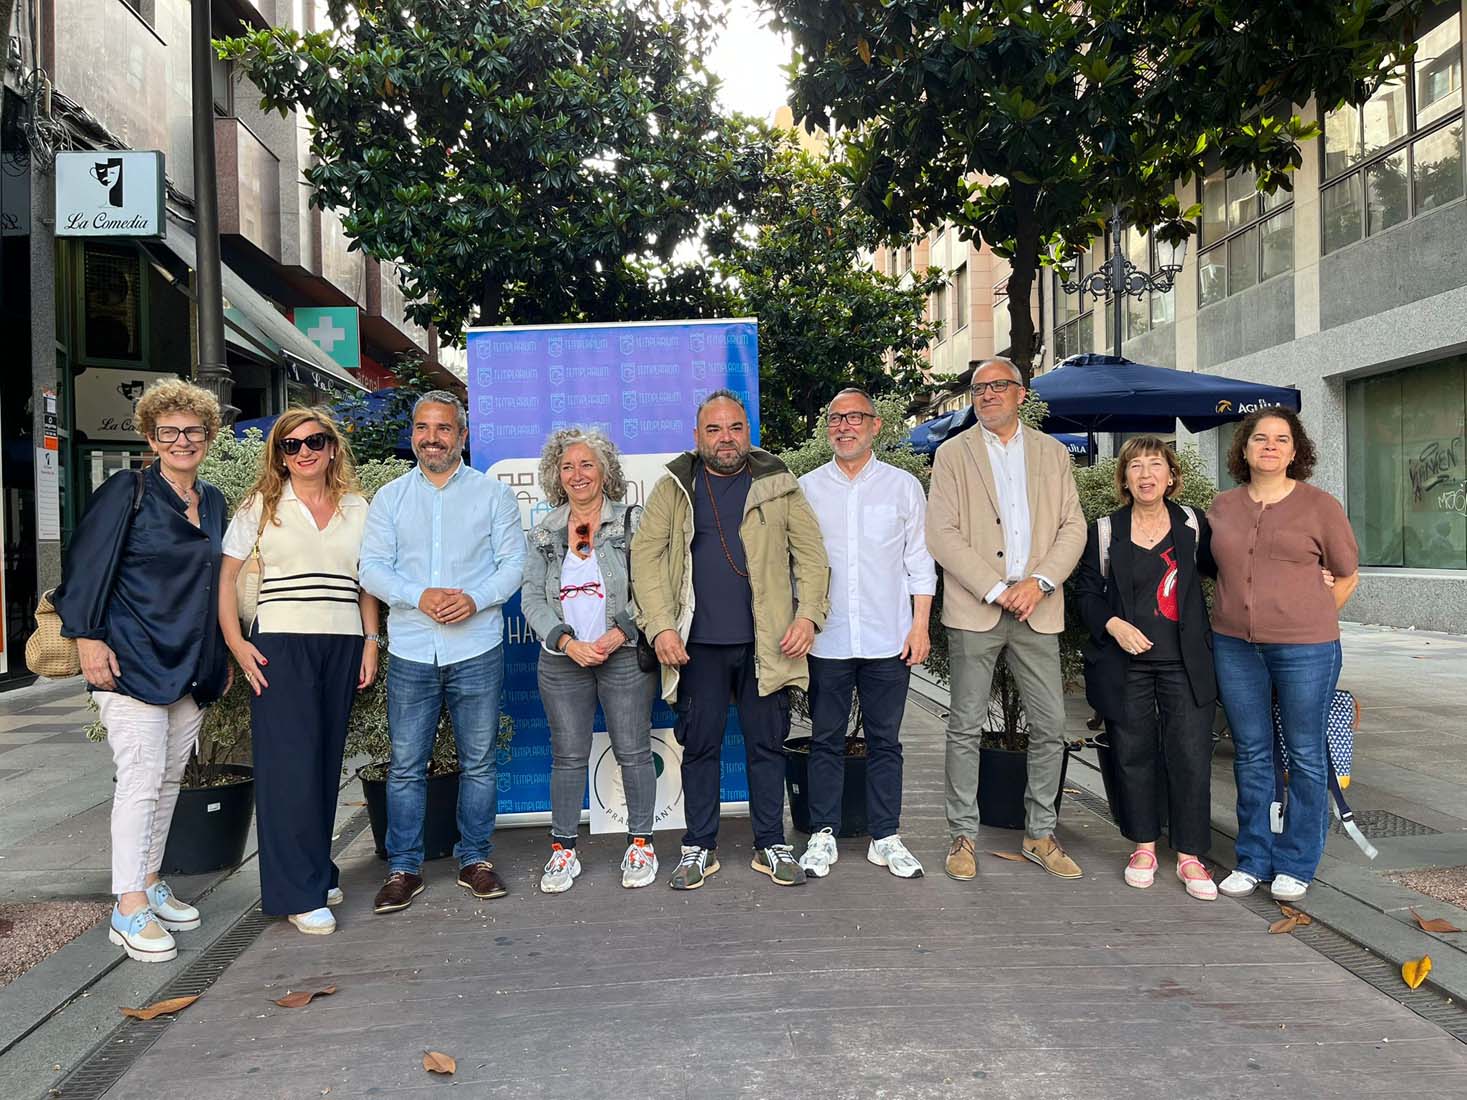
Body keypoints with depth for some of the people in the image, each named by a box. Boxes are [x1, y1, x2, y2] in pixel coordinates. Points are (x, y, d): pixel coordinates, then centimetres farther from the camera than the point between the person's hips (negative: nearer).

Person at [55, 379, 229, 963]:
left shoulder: (214, 502, 13)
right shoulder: (127, 491, -5)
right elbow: (88, 567, -8)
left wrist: (223, 654, 18)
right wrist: (88, 638, -15)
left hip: (192, 666, 6)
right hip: (133, 661, -6)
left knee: (169, 778, 12)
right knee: (141, 777, -9)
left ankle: (149, 882, 25)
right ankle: (128, 907, -1)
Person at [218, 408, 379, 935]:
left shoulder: (357, 508, 11)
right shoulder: (261, 505, 2)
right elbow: (225, 574, 1)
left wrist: (371, 642, 6)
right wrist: (235, 642, -8)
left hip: (343, 647, 4)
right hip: (281, 647, -3)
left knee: (326, 759, 9)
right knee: (290, 763, -6)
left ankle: (316, 870, 24)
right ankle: (299, 892, 2)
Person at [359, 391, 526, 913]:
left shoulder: (493, 493, 5)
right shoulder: (389, 498, 9)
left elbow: (513, 563, 0)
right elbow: (372, 568, 2)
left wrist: (475, 599, -17)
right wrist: (419, 595, -16)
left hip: (476, 649, -1)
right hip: (410, 652, 1)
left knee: (478, 761, 8)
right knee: (406, 765, 5)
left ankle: (475, 859, 22)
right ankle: (404, 868, 17)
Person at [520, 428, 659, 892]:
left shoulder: (633, 522, 0)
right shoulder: (543, 533, 10)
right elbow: (532, 598, 3)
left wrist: (616, 636, -16)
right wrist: (568, 642, -11)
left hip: (625, 656, -2)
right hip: (563, 661, 3)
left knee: (633, 752, 3)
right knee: (567, 757, 7)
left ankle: (640, 844, 17)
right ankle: (563, 850, 18)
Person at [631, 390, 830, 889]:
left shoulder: (779, 485, 5)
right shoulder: (674, 487, 4)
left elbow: (811, 554, 5)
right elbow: (645, 554, -1)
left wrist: (808, 615, -8)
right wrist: (661, 625, -11)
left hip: (766, 642, 0)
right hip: (698, 643, 0)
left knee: (767, 745, 8)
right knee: (700, 746, 8)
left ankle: (771, 845, 22)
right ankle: (699, 848, 22)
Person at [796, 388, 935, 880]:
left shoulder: (904, 486, 6)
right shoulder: (806, 489, 6)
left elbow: (919, 562, 7)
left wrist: (920, 626, 0)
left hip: (889, 638, 0)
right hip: (826, 639, 0)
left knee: (885, 741, 7)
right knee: (826, 740, 7)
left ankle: (885, 838, 18)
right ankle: (823, 835, 18)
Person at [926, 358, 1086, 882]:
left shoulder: (1052, 452, 13)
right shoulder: (953, 454, 4)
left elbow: (1073, 526, 7)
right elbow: (941, 534, -5)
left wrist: (1039, 582, -9)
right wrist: (997, 591, -11)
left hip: (1037, 610, 3)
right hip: (974, 609, -2)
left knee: (1050, 728, 5)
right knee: (965, 729, 2)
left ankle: (1041, 835, 20)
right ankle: (963, 836, 13)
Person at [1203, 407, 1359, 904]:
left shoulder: (1320, 505, 0)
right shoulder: (1222, 506, 8)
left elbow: (1347, 575, 6)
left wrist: (1306, 620, 2)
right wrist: (1238, 613, 9)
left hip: (1304, 648, -3)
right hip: (1235, 646, 3)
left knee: (1305, 755, 6)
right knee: (1250, 754, 10)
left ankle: (1296, 865, 19)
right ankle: (1253, 860, 22)